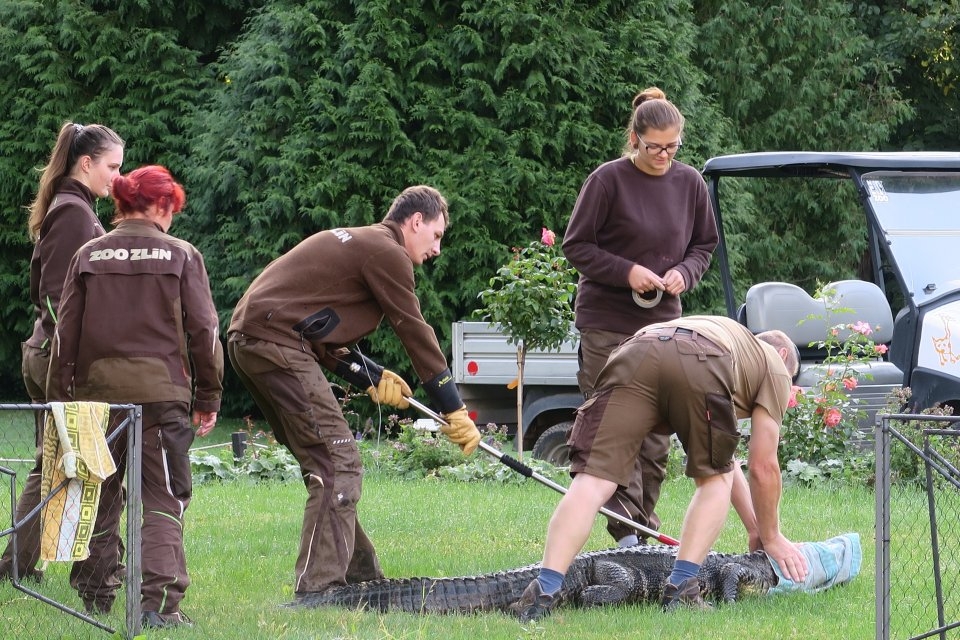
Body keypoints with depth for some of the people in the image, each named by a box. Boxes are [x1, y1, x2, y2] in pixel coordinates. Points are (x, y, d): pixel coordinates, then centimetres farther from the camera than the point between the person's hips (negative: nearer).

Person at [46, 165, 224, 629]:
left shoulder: (89, 256, 7)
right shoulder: (181, 257, 0)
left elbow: (65, 334, 7)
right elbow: (204, 331, 0)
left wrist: (59, 399, 12)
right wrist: (209, 398, 9)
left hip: (97, 393, 3)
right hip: (161, 392, -3)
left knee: (98, 498, 15)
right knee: (164, 501, -1)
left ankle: (95, 597, 22)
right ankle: (159, 601, -15)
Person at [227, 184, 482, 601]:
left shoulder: (353, 243, 27)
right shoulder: (387, 253, -3)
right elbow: (416, 333, -2)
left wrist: (370, 378, 17)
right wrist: (455, 412, 4)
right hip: (275, 343, -10)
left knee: (328, 461, 18)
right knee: (338, 464, -10)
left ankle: (361, 576, 26)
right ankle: (318, 590, -16)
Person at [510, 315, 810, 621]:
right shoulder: (775, 366, 33)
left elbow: (722, 457, 55)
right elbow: (763, 466, 26)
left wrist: (753, 526, 61)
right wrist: (771, 538, 38)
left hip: (633, 355, 4)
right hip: (701, 367, -4)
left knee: (592, 481, -4)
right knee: (715, 477, 20)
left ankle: (544, 590, -22)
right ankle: (681, 588, 5)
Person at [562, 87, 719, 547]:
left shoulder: (689, 183, 5)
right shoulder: (609, 180, -8)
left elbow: (704, 244, 17)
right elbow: (576, 246, -4)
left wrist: (684, 273, -4)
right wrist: (627, 272, -16)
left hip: (663, 320, 5)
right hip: (607, 322, -5)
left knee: (658, 429, 5)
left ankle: (646, 522, 12)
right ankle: (625, 524, -12)